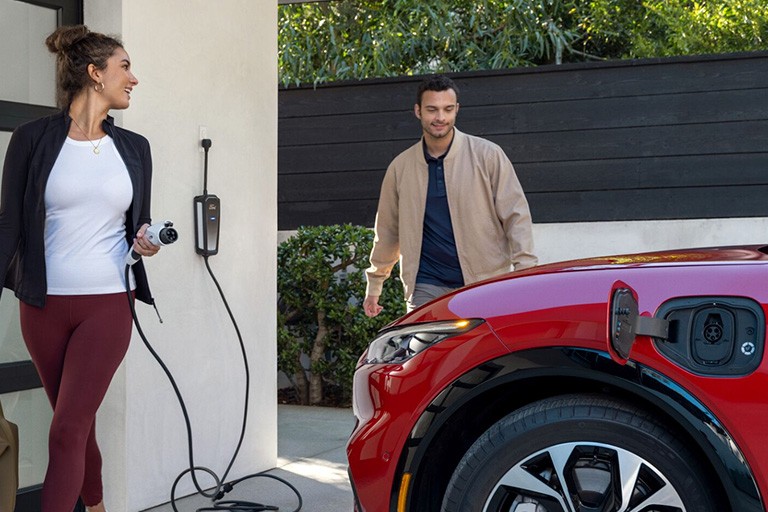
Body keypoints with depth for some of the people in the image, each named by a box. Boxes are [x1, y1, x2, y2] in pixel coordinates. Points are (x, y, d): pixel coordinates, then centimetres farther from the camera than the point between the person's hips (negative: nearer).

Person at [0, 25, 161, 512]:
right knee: (80, 426, 13)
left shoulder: (134, 148, 7)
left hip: (108, 305, 0)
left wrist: (145, 239, -6)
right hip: (44, 305, 0)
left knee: (68, 431, -8)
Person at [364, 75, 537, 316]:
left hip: (486, 281, -1)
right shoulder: (400, 167, 9)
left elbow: (516, 215, 0)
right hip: (427, 287, 2)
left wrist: (525, 273, -11)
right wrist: (374, 286, 24)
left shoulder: (487, 154, 1)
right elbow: (387, 230, 19)